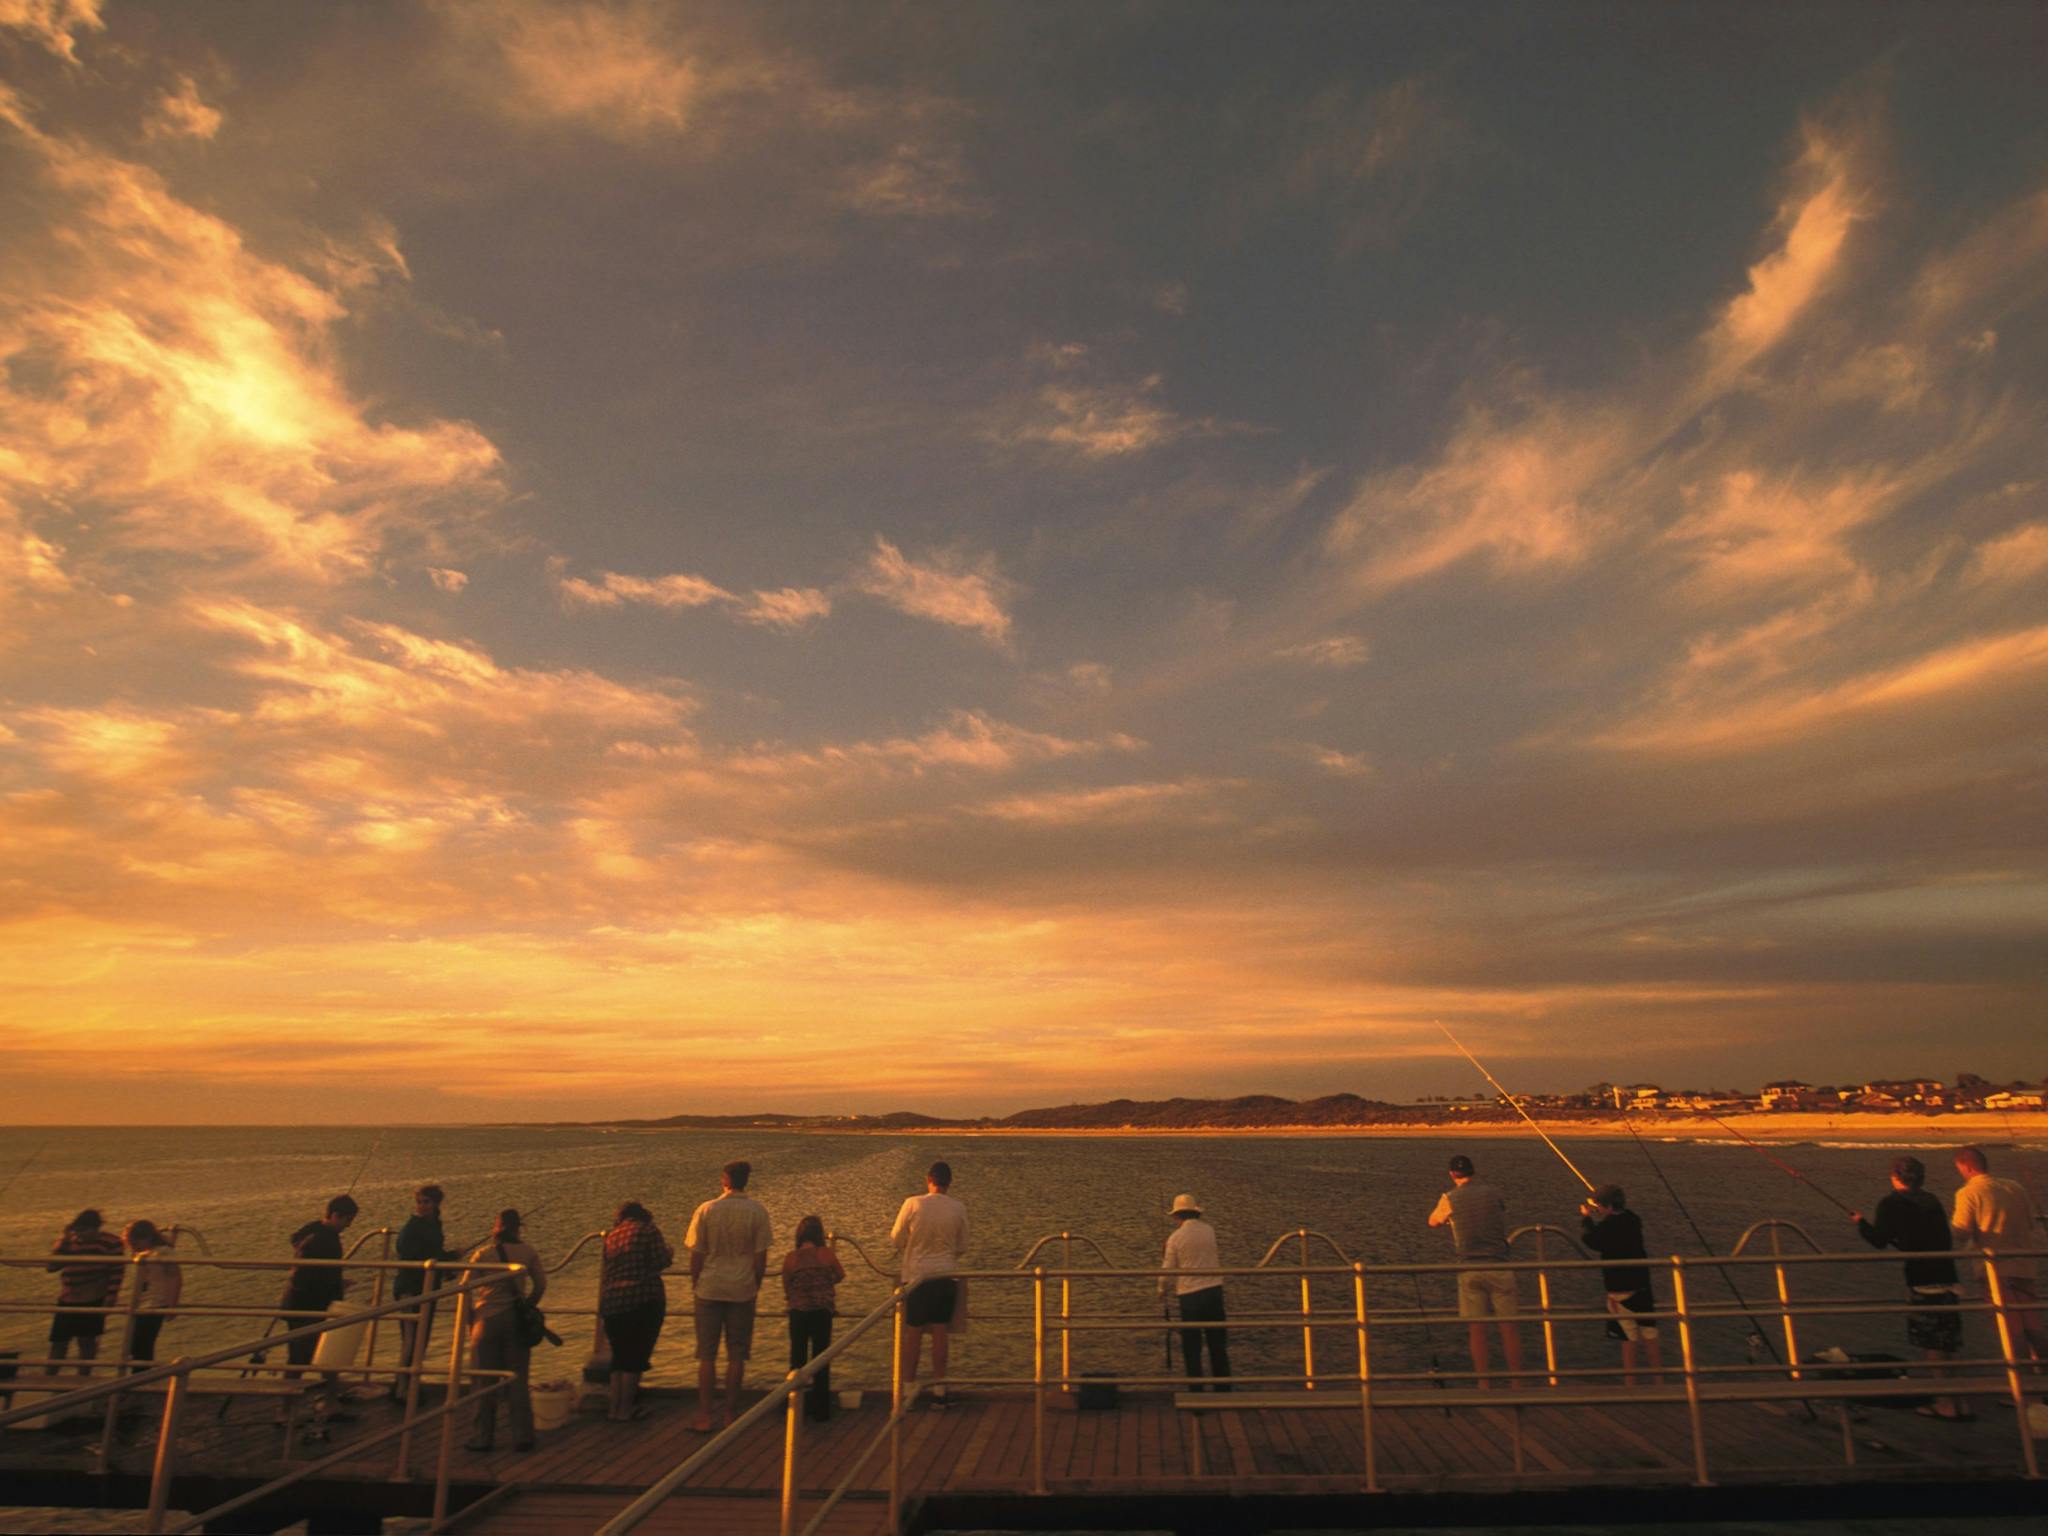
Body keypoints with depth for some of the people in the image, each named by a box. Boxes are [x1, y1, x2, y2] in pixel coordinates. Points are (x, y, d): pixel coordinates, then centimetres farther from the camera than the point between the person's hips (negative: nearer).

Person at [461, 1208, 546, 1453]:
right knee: (518, 1380, 10)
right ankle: (523, 1436, 13)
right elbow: (541, 1284, 3)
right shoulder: (528, 1251, -2)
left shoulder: (483, 1254, -8)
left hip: (488, 1320, -2)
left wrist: (470, 1322, 6)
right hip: (517, 1321, 2)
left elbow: (465, 1290, -6)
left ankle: (483, 1437, 17)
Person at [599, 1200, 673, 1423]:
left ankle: (615, 1407, 18)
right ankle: (625, 1409, 7)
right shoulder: (648, 1230, -4)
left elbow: (606, 1270, 17)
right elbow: (660, 1262, -10)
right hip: (643, 1299, -5)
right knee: (636, 1355, 4)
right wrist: (670, 1252, 8)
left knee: (619, 1355, 17)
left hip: (611, 1302, 6)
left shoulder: (611, 1236, 13)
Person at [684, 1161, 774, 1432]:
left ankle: (704, 1416, 11)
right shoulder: (757, 1211, -6)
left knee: (707, 1355, 9)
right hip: (742, 1290, 0)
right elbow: (761, 1256, -4)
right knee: (736, 1356, 9)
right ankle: (730, 1414, 14)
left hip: (710, 1288, 0)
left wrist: (695, 1285, 11)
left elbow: (696, 1255, -3)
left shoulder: (706, 1210, -7)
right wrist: (755, 1286, 9)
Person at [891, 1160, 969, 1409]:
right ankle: (939, 1391, 12)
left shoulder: (913, 1204, -11)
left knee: (913, 1334, 8)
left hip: (916, 1275, -1)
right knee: (941, 1333, 8)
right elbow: (961, 1247, 6)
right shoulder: (958, 1209, -5)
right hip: (946, 1276, 1)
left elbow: (896, 1240, 0)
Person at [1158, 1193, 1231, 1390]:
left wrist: (1162, 1290, 17)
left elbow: (1168, 1271, -4)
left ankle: (1196, 1390, 13)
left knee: (1191, 1347, 9)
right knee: (1218, 1344, 14)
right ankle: (1223, 1388, 20)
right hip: (1214, 1291, 3)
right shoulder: (1209, 1231, 2)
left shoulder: (1175, 1237, -9)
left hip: (1189, 1295, -3)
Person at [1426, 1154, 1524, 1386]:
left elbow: (1433, 1221, 16)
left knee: (1476, 1330, 5)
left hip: (1469, 1269, -1)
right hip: (1499, 1266, 1)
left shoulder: (1450, 1199, 0)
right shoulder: (1492, 1192, 4)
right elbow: (1504, 1216, 20)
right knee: (1508, 1327, 7)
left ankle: (1484, 1384, 9)